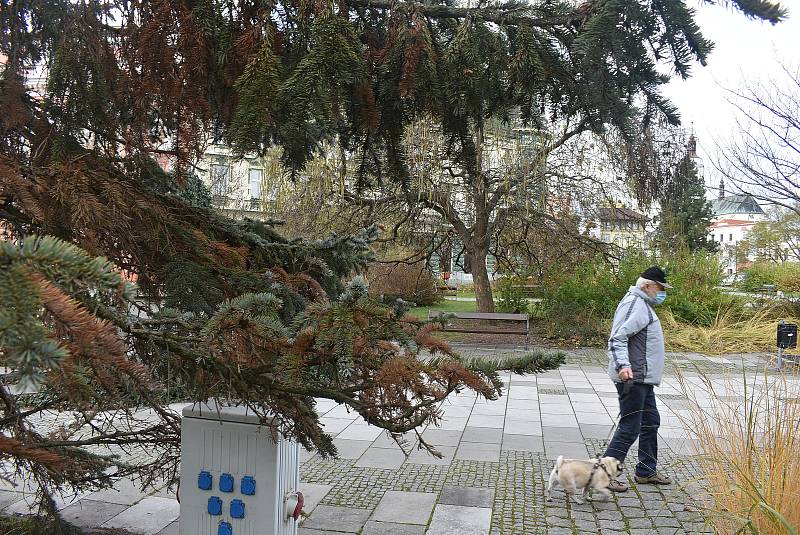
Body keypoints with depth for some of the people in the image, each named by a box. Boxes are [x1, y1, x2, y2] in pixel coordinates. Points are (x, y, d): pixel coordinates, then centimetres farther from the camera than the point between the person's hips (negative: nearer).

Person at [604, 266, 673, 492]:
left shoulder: (643, 305, 18)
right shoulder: (635, 305, -16)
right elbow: (617, 338, -26)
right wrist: (622, 365, -37)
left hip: (642, 379, 11)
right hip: (632, 378, -11)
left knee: (651, 423, 19)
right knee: (630, 428, -8)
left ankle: (646, 471, 31)